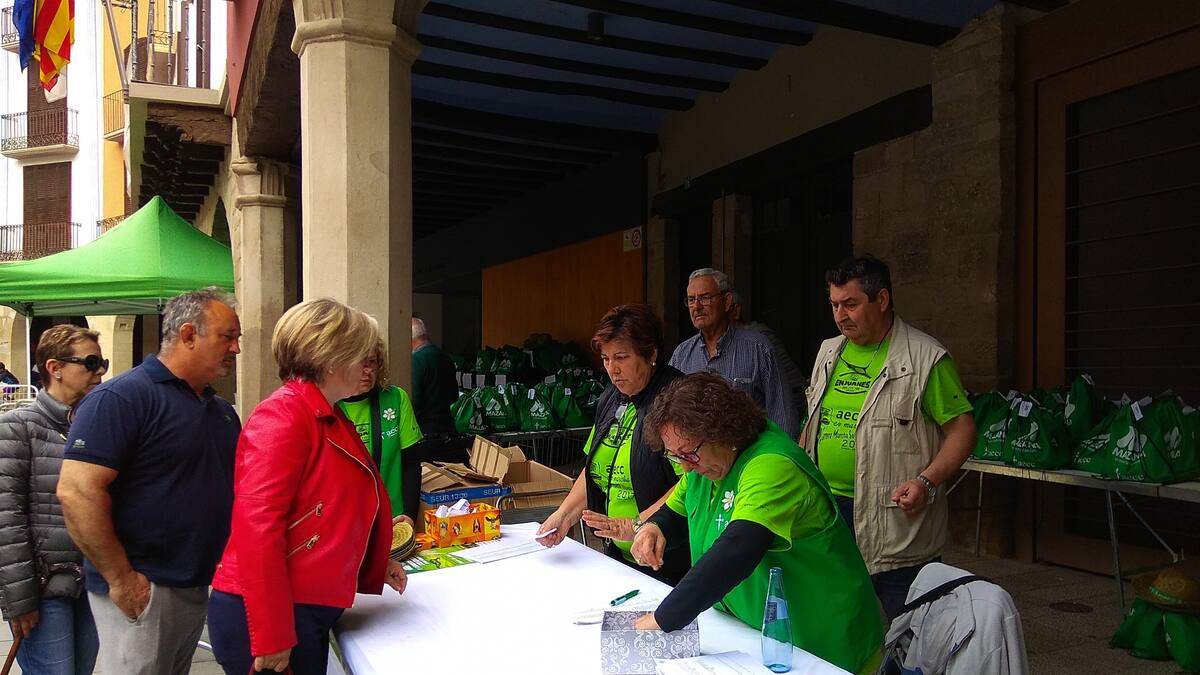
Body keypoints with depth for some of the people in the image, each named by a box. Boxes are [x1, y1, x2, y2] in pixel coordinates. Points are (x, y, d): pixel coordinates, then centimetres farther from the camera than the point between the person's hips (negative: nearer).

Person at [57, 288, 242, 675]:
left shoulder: (222, 409, 11)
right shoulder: (120, 397, -14)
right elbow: (77, 491, -22)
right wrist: (122, 580, -20)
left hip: (202, 587, 8)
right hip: (142, 592, -8)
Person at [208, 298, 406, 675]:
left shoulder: (330, 419, 12)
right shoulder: (283, 415, -17)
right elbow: (257, 526, -24)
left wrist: (373, 566, 20)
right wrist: (270, 638, -24)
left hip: (308, 613, 9)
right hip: (269, 618, -9)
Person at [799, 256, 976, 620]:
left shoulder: (926, 358, -9)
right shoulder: (828, 352, 12)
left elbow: (962, 428, -10)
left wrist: (927, 481, -22)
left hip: (896, 519, -6)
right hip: (827, 507, 6)